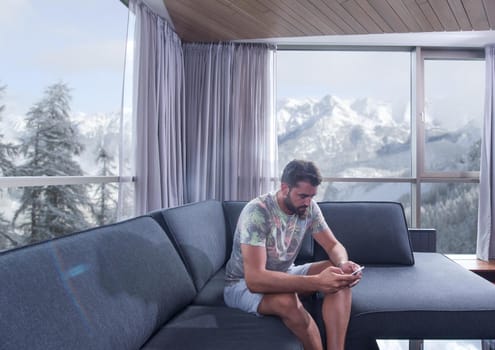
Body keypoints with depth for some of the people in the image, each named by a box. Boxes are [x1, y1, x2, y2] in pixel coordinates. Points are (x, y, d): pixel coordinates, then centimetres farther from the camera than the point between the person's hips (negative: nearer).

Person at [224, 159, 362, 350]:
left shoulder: (309, 207, -10)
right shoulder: (257, 211, -30)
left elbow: (334, 245, -3)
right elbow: (255, 279, -38)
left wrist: (343, 264, -30)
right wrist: (317, 282, -46)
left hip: (284, 273, 6)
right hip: (244, 283, -6)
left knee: (339, 279, -17)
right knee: (286, 300, -38)